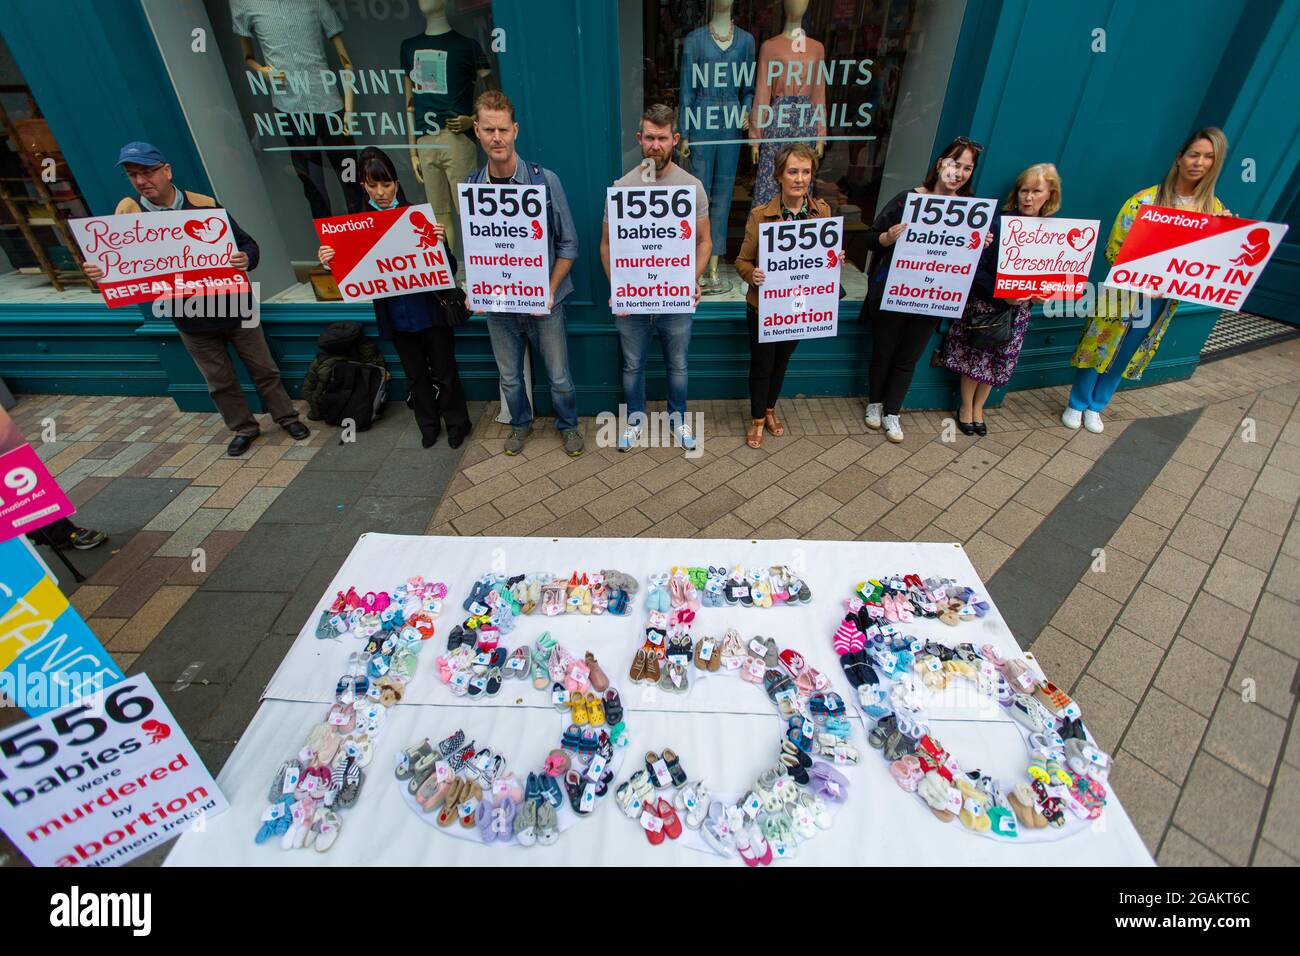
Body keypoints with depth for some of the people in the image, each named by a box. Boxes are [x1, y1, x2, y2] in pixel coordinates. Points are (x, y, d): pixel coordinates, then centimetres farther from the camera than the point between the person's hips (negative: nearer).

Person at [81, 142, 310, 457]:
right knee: (220, 381, 13)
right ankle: (244, 428, 29)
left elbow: (247, 243, -6)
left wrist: (246, 259, -30)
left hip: (234, 307, -2)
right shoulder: (128, 211, -6)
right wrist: (97, 270, -25)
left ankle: (286, 417, 26)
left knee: (263, 369, 10)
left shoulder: (205, 205, -10)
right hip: (191, 319, 2)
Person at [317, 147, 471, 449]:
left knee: (443, 372, 9)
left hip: (430, 311, -3)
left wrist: (441, 242, -29)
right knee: (415, 374, 17)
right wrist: (330, 263, -15)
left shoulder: (418, 216, -9)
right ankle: (428, 425, 35)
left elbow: (449, 270, -11)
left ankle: (457, 423, 29)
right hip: (394, 316, 3)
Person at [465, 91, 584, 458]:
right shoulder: (470, 186, -2)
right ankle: (520, 423, 42)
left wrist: (550, 290, -13)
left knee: (559, 376, 9)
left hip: (543, 301, -2)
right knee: (509, 377, 17)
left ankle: (568, 424, 35)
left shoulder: (544, 180, -10)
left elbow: (568, 242, -6)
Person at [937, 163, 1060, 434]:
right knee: (974, 357, 5)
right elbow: (976, 268, -16)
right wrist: (1002, 293, -24)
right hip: (984, 305, -4)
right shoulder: (1000, 224, -13)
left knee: (997, 362, 13)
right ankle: (966, 407, 26)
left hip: (1018, 310, 4)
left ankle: (978, 408, 33)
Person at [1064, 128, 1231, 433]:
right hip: (1126, 293, -4)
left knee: (1124, 357, 14)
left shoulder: (1214, 208, 2)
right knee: (1099, 350, 5)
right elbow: (1114, 248, -13)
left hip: (1164, 301, 4)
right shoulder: (1145, 199, -12)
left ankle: (1095, 407, 30)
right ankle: (1076, 405, 23)